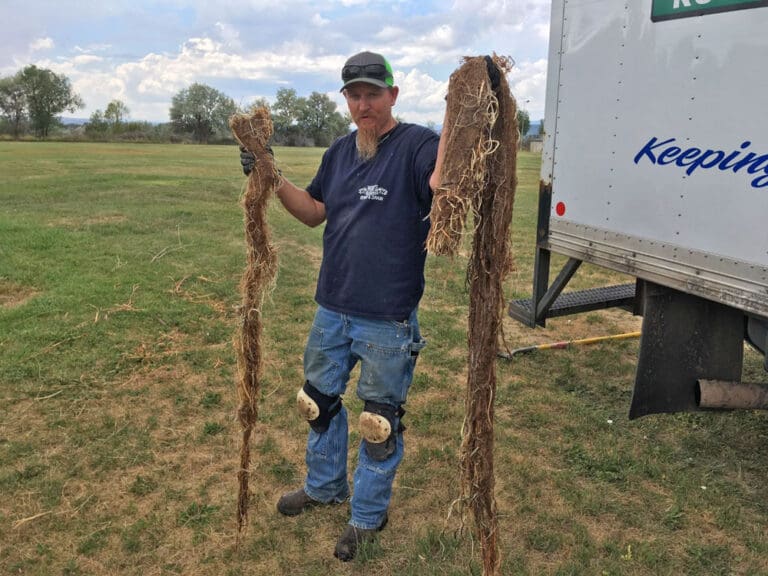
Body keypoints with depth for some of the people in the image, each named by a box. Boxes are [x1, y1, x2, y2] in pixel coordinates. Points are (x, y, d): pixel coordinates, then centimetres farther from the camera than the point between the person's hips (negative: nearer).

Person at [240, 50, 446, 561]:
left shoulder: (416, 145, -12)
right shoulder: (340, 152, 9)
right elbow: (314, 212, 17)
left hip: (388, 321, -7)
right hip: (332, 311, 7)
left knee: (379, 421, 9)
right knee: (319, 401, 22)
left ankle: (369, 516, 31)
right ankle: (324, 486, 46)